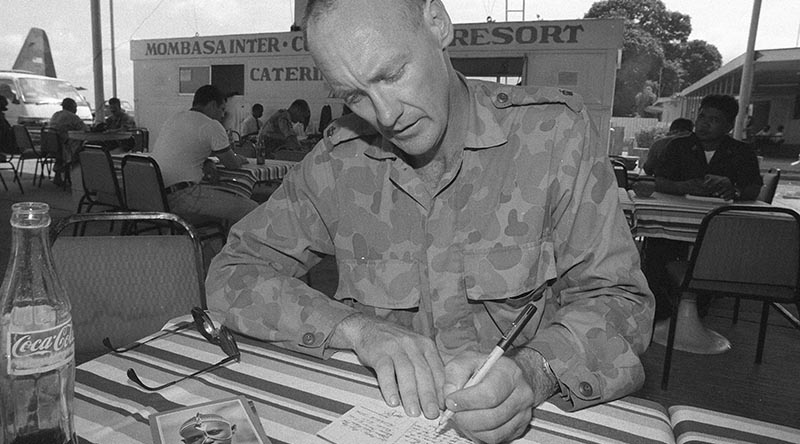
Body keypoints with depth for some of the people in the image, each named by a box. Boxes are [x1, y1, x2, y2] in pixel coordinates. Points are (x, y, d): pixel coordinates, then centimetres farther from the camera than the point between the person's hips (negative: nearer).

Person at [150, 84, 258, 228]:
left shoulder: (173, 119, 20)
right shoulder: (211, 126, -6)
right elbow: (232, 164, 2)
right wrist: (240, 159, 24)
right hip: (181, 198, -10)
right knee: (251, 209, -10)